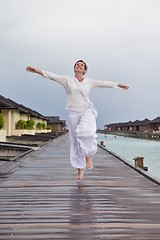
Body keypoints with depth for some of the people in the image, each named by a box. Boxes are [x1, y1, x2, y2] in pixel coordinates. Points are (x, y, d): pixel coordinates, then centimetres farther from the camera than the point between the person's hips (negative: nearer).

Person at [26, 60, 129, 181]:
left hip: (87, 112, 0)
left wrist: (119, 84, 24)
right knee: (76, 142, 4)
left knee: (85, 132, -31)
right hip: (74, 113, 1)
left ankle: (88, 156, -8)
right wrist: (37, 70, -15)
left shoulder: (89, 81, 9)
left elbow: (105, 83, 17)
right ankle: (80, 169, 16)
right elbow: (52, 75, -4)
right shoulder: (67, 80, 5)